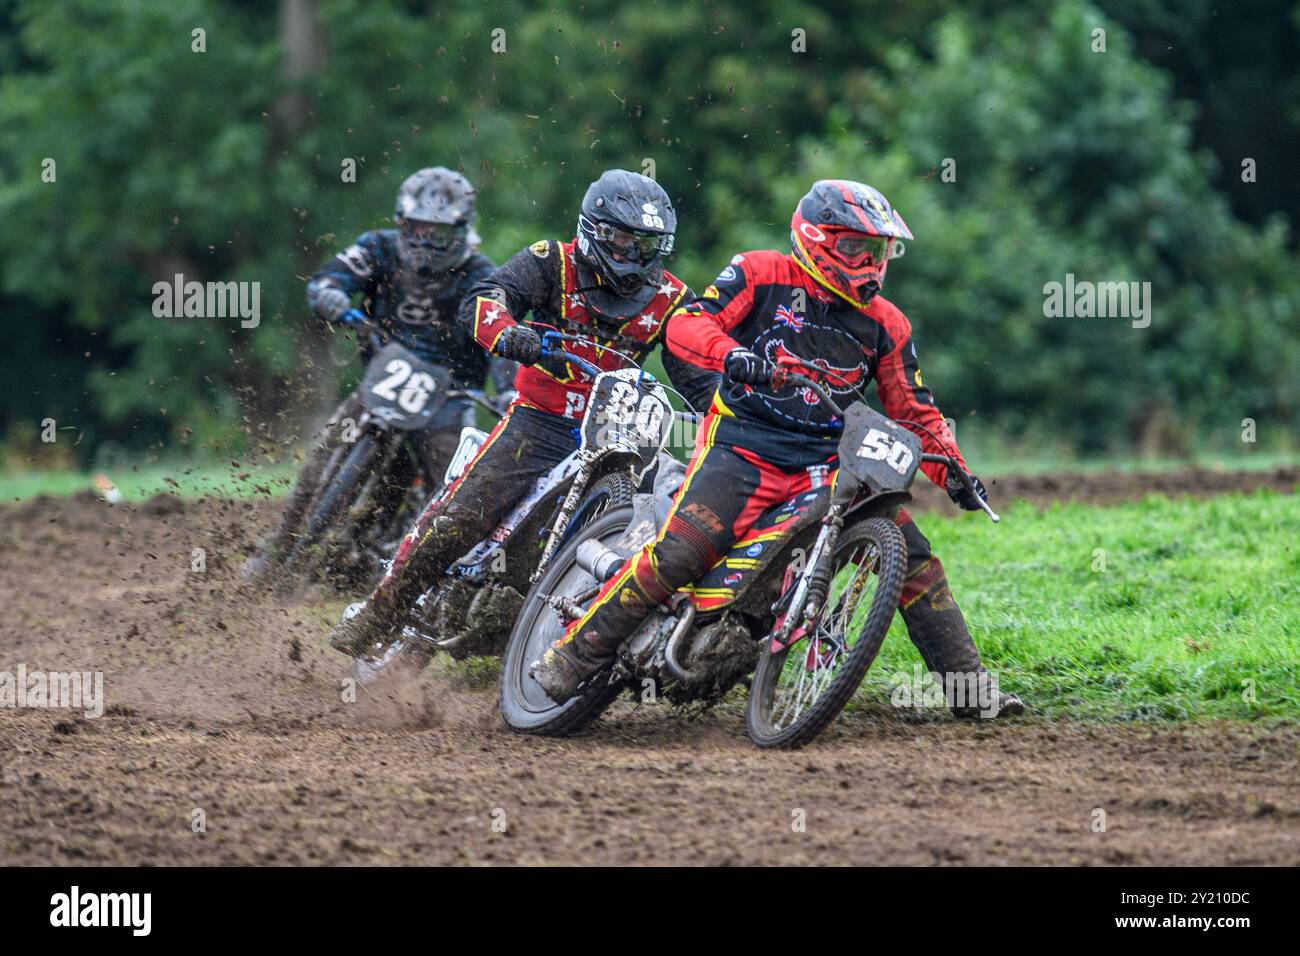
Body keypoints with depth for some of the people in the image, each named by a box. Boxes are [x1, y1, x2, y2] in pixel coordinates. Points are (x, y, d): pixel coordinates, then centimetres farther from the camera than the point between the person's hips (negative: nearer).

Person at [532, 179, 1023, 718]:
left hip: (827, 462, 4)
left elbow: (914, 409, 18)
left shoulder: (885, 325, 12)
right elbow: (685, 325, -9)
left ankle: (967, 683, 3)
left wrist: (953, 471, 4)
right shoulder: (762, 275, 0)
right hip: (742, 445, -4)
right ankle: (571, 658, -17)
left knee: (911, 553, -7)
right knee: (679, 552, -24)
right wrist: (732, 355, -30)